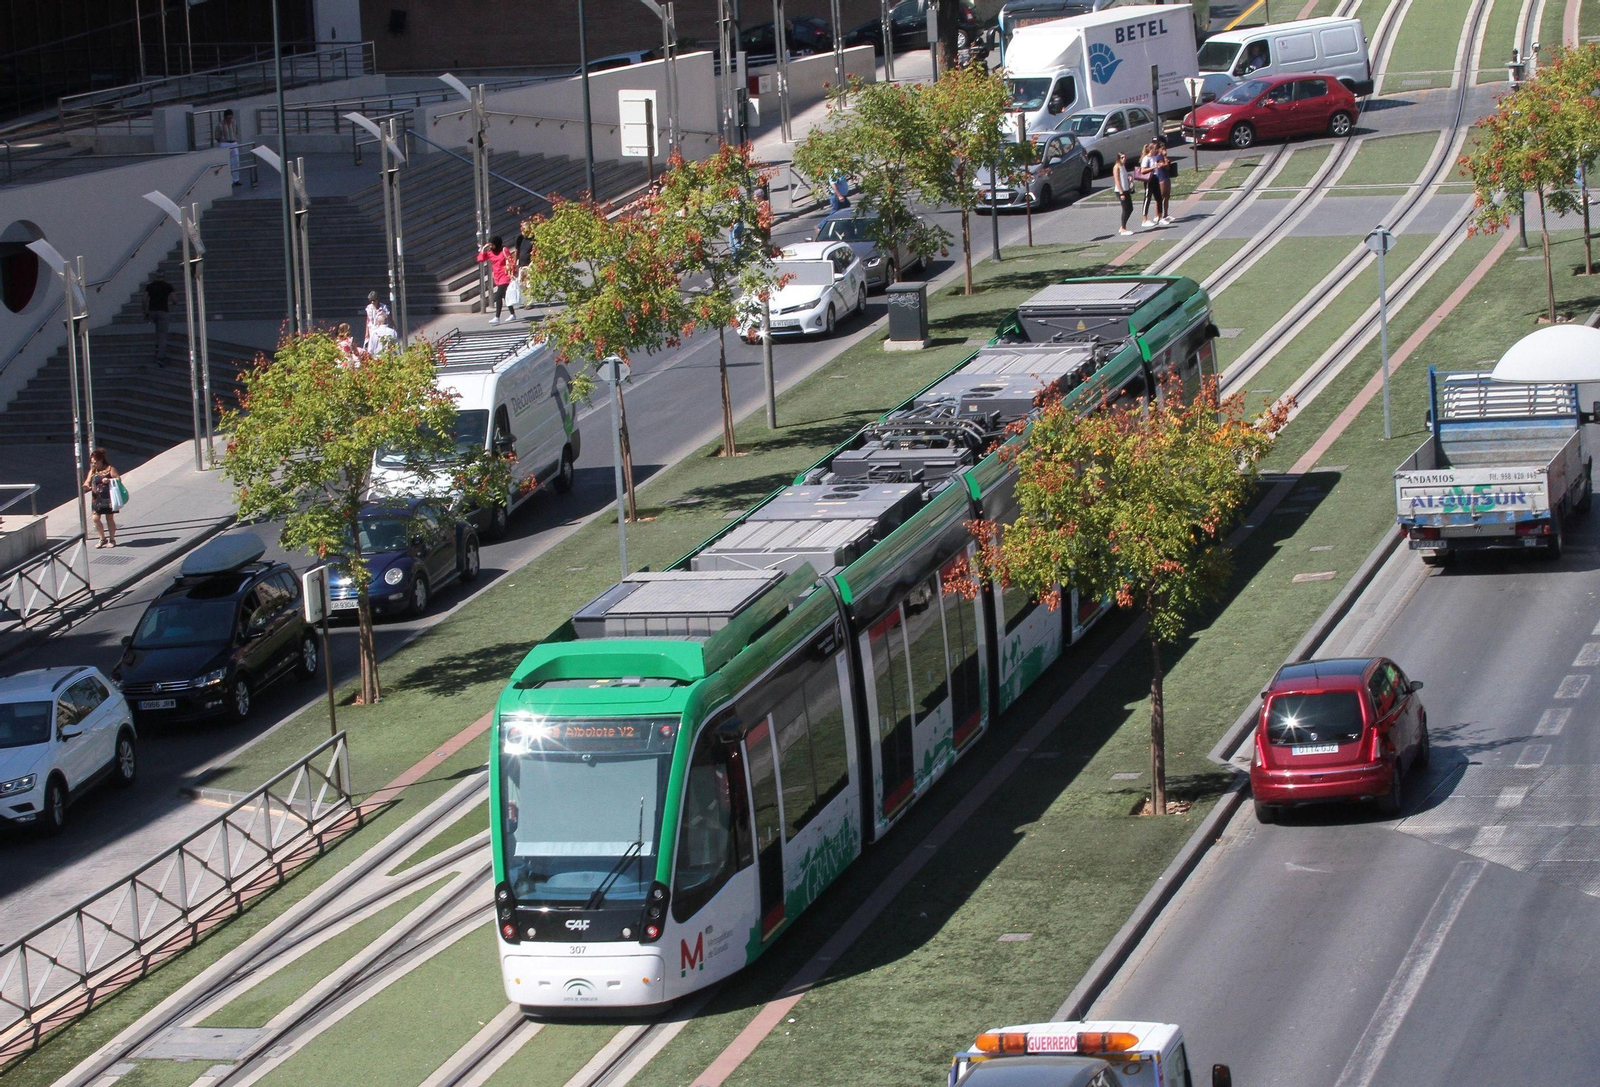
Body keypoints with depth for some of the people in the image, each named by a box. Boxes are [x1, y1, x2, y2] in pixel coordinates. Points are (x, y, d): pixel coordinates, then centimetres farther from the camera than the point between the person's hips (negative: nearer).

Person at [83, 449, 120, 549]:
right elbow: (87, 482, 9)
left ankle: (112, 540, 16)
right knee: (95, 519, -3)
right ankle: (103, 539, 11)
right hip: (96, 499, 5)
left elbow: (118, 478, -7)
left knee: (109, 518, 4)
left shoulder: (109, 469, -4)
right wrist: (86, 486, -15)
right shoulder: (92, 471, 10)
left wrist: (109, 480, -24)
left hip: (107, 498, -5)